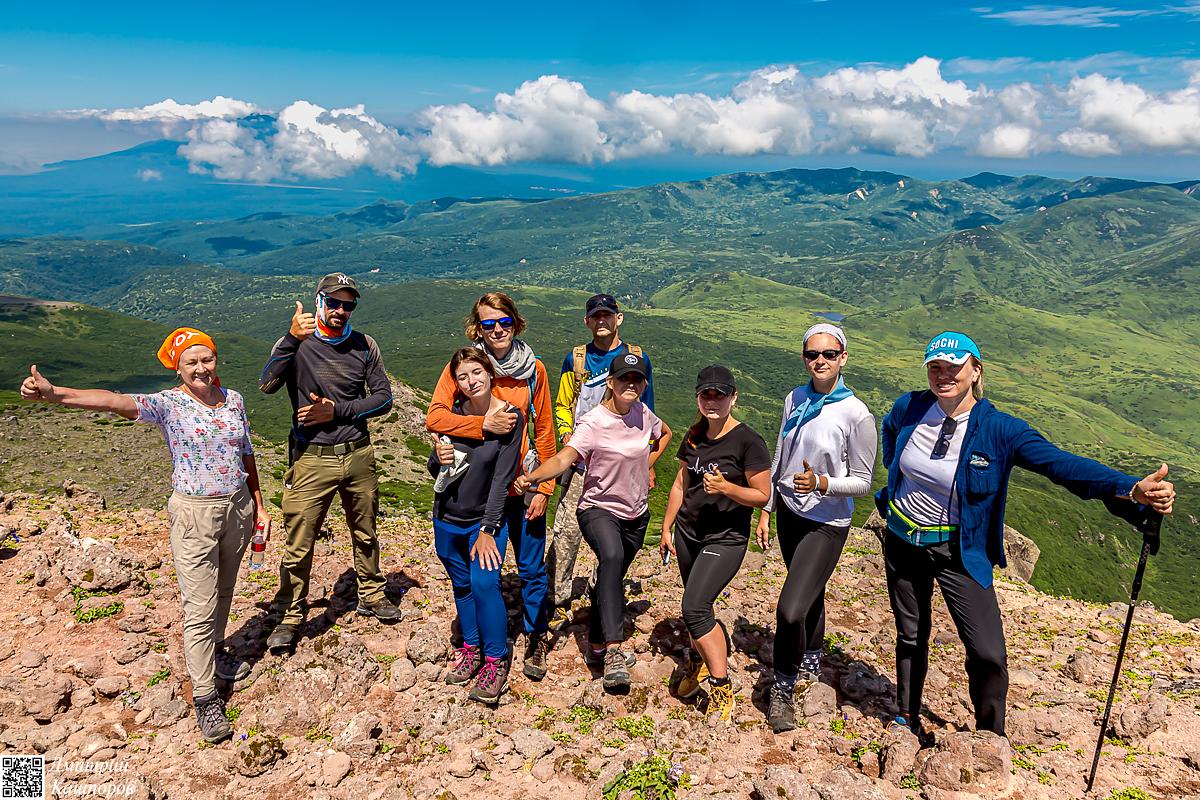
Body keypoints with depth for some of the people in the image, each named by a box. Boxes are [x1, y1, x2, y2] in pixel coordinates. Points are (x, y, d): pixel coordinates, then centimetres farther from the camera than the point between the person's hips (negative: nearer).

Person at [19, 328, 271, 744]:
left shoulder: (233, 399, 4)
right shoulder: (169, 404, -10)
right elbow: (114, 401, -28)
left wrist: (258, 505, 12)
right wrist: (53, 393, -45)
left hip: (238, 505, 5)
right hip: (195, 512, -4)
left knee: (224, 589, 21)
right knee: (199, 607, -2)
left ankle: (216, 650, 44)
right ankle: (205, 697, 8)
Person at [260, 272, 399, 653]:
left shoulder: (364, 345, 1)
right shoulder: (296, 343, -7)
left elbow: (383, 397, 1)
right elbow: (267, 385, -24)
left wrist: (338, 410, -13)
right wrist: (292, 339, -37)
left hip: (358, 454, 3)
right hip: (312, 460, -3)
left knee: (365, 533, 18)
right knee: (299, 546, 1)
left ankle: (371, 595, 39)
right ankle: (291, 615, 21)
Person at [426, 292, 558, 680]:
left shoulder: (534, 369, 0)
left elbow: (544, 431, 3)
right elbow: (434, 418, -15)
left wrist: (543, 487, -1)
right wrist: (484, 424, -27)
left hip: (524, 486, 1)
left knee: (532, 569, 9)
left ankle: (536, 640, 30)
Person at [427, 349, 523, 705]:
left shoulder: (510, 417, -13)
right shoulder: (453, 413, -3)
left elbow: (502, 478, -15)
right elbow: (434, 467, 7)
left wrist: (487, 530, -17)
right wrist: (438, 459, -17)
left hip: (486, 519, -4)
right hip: (447, 519, 4)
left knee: (484, 584, -17)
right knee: (462, 586, 15)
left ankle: (496, 662, 0)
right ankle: (471, 649, 34)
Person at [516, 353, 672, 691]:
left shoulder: (643, 413, 0)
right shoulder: (593, 423, -19)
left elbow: (665, 434, 22)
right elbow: (563, 459, -32)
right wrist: (533, 476, -51)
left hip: (636, 514, 6)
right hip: (598, 509, -6)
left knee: (612, 577, 16)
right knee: (611, 557, -35)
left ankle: (597, 647, 36)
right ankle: (613, 649, -34)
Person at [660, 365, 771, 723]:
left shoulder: (748, 441, -14)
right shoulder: (694, 437, 6)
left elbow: (763, 495, -11)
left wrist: (725, 486, -27)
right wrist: (666, 528, 16)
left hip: (726, 539, -6)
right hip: (688, 532, 6)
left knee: (694, 608, -18)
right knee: (697, 607, 17)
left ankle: (723, 692, -7)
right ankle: (698, 665, 40)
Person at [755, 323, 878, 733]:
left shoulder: (857, 415, -17)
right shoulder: (795, 399, 0)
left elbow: (862, 483, -10)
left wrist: (822, 483, -28)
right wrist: (766, 509, 11)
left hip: (827, 523, -6)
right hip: (789, 513, 6)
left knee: (790, 610, -15)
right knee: (810, 594, 24)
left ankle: (783, 688, 8)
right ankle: (811, 662, 46)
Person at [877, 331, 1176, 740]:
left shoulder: (998, 429, -18)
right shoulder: (909, 408, -9)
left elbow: (1062, 463, -30)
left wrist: (1133, 488, -43)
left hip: (960, 552, -3)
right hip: (903, 543, 3)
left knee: (989, 656, -9)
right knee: (911, 637, 19)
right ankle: (906, 718, 41)